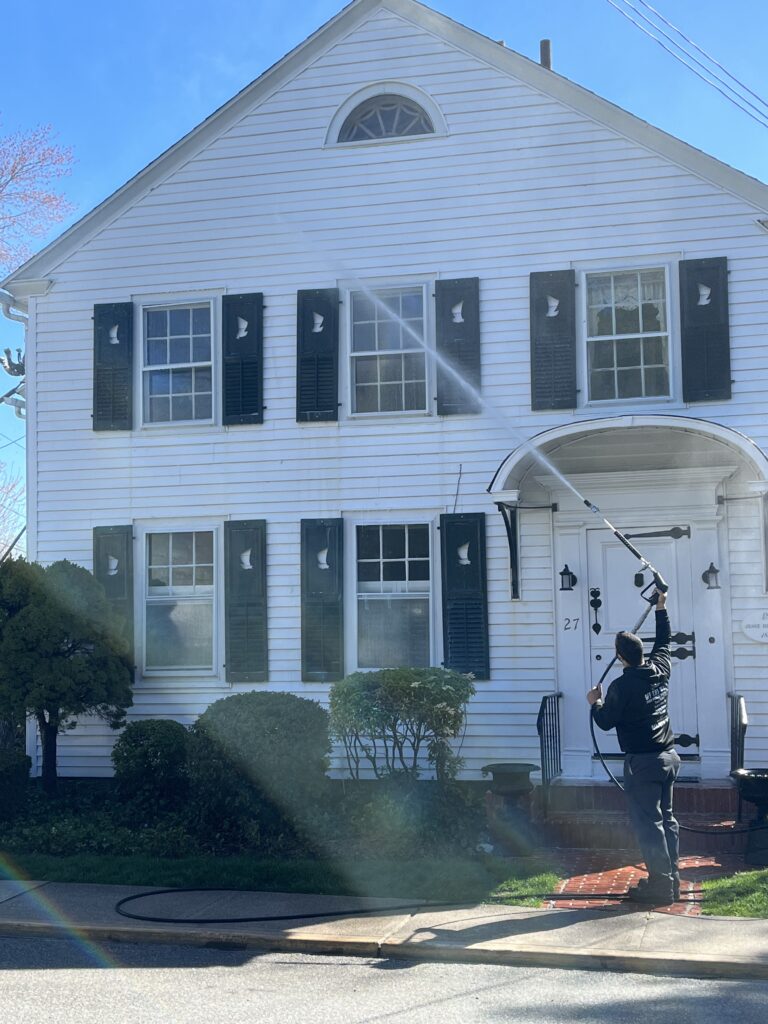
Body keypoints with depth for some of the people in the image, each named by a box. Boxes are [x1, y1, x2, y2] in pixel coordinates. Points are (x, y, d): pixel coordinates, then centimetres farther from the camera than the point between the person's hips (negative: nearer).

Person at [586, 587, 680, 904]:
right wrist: (661, 608, 30)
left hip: (642, 762, -7)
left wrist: (595, 702, 13)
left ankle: (661, 885, -2)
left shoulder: (621, 687, -16)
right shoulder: (660, 670, 2)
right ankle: (671, 878, 19)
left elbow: (605, 722, -6)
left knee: (648, 823, -3)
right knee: (666, 818, 14)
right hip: (669, 756, 7)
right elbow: (664, 641, 21)